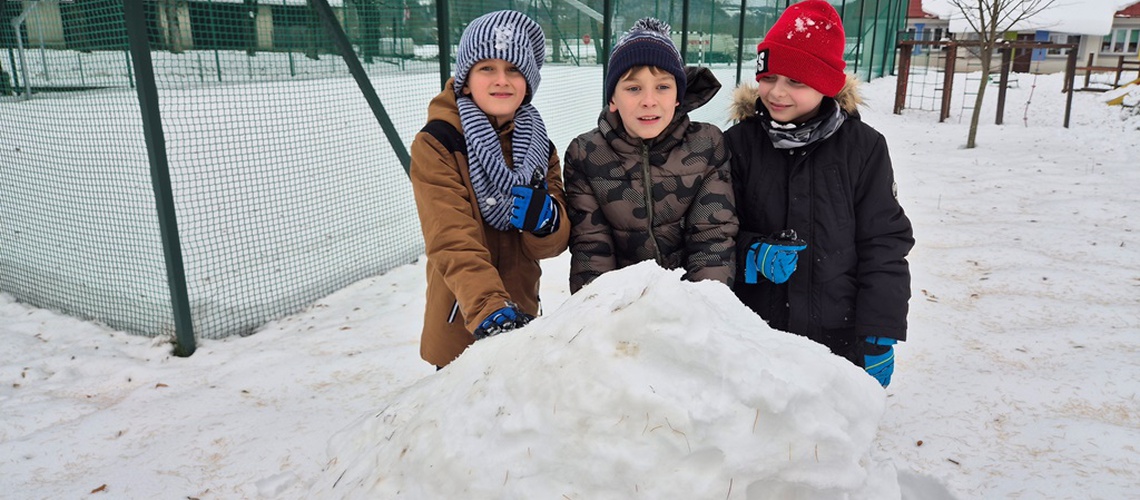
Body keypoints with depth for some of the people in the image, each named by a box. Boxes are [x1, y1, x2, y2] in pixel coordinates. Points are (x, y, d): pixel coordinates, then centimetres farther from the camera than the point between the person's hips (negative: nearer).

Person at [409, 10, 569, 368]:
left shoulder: (540, 147, 4)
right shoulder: (435, 144, -11)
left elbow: (554, 243, -1)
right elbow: (451, 240, -22)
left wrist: (544, 218, -23)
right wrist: (488, 308, -36)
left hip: (521, 317, 4)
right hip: (461, 322, -4)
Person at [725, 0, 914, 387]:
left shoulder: (863, 147, -4)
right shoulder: (738, 143, -3)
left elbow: (884, 246, -1)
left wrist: (880, 337, -4)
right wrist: (752, 254, -20)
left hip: (839, 340, 0)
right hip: (753, 339, 1)